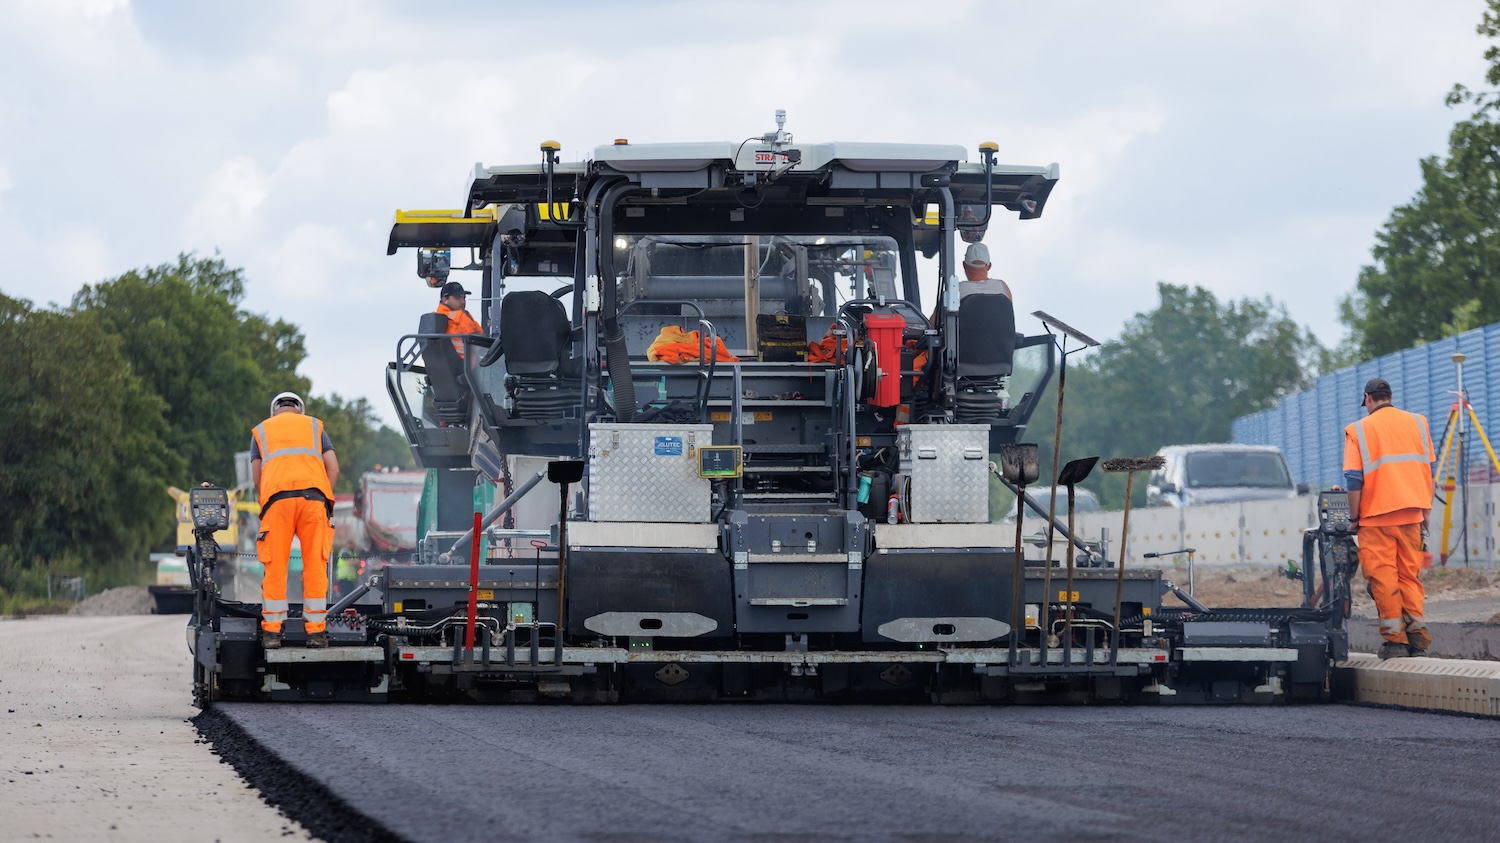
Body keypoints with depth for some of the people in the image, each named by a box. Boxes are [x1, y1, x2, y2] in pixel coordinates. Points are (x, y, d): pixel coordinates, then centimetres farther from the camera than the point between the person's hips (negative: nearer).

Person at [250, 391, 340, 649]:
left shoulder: (261, 431, 25)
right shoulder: (314, 426, 25)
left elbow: (256, 475, 14)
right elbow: (333, 468, 14)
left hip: (277, 496, 0)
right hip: (314, 495, 0)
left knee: (275, 567, 2)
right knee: (315, 565, 2)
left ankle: (271, 631, 1)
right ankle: (316, 631, 1)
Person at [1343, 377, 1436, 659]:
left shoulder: (1359, 430, -3)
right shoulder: (1417, 423, 8)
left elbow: (1354, 479, -7)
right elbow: (1427, 469, 10)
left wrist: (1354, 517, 2)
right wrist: (1426, 510, 16)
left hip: (1377, 516, -4)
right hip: (1411, 514, 4)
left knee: (1383, 576, 0)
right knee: (1409, 573, 11)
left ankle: (1395, 637, -2)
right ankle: (1417, 634, 3)